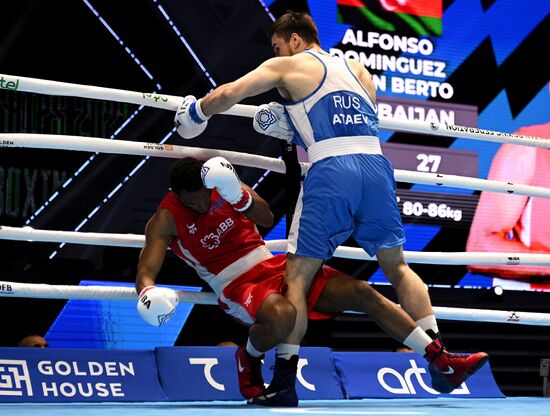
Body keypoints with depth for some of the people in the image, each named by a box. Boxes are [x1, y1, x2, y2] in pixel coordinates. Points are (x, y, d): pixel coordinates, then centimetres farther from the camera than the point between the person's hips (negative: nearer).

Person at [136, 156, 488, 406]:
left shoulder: (222, 183, 2)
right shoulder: (166, 220, -8)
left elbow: (267, 218, -7)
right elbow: (145, 271, -19)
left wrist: (237, 194, -26)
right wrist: (149, 291, -44)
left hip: (274, 266, 5)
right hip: (239, 287, -5)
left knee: (362, 293, -8)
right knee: (282, 315, -42)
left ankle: (442, 361, -2)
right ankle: (249, 359, -6)